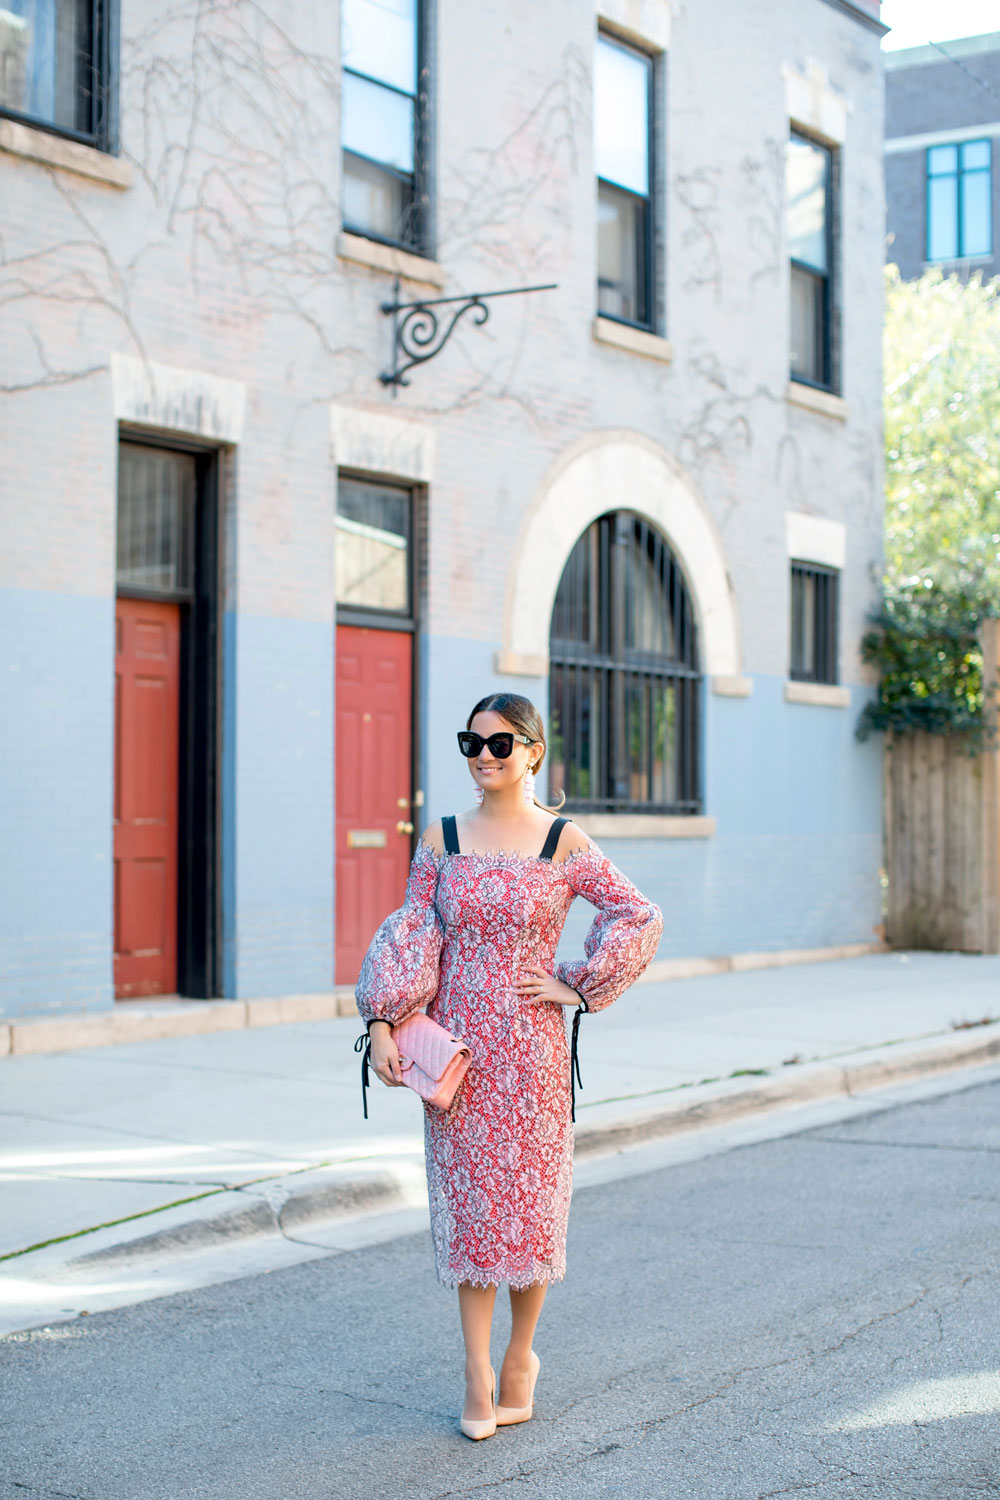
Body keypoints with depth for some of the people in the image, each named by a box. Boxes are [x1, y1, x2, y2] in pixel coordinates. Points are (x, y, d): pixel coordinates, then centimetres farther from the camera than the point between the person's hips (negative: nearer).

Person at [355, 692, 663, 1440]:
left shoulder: (564, 843, -2)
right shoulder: (441, 839, 5)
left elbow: (639, 917, 0)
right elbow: (411, 936, 3)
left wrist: (579, 986, -5)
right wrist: (384, 1022, -7)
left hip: (531, 1046, -2)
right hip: (456, 1045, 2)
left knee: (529, 1197, 5)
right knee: (467, 1198, 5)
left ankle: (521, 1356, 26)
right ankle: (478, 1373, 14)